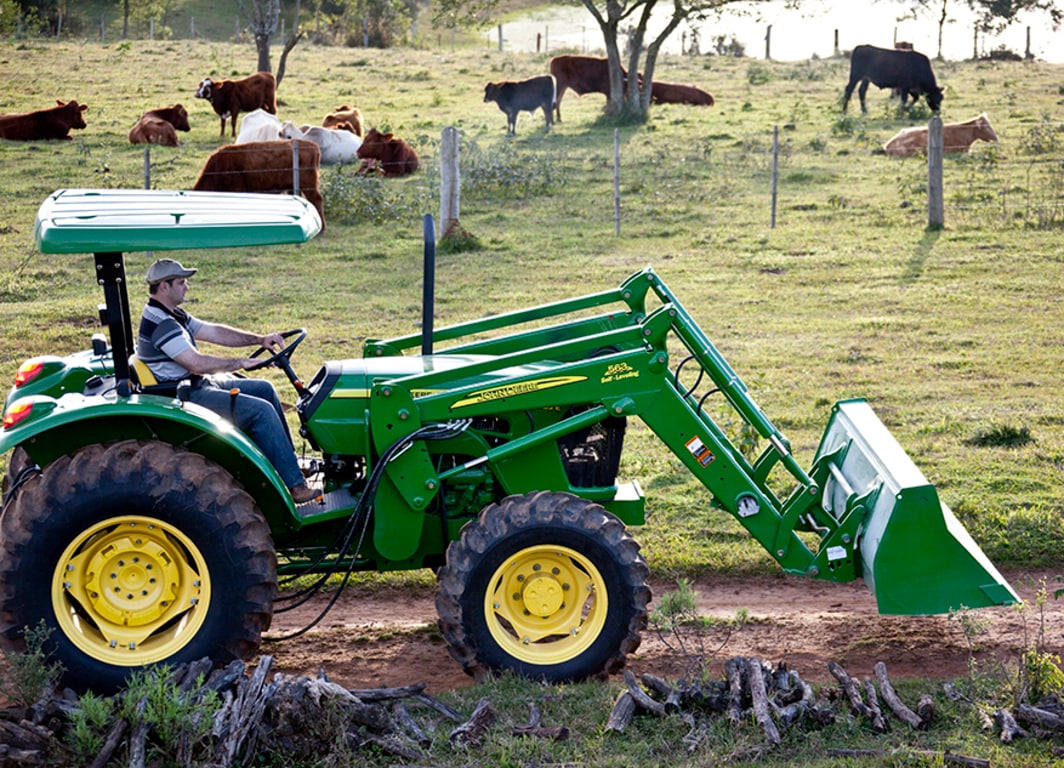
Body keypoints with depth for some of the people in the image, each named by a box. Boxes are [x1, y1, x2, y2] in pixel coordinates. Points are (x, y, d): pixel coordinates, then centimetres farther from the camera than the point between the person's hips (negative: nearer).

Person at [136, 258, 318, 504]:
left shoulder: (173, 315, 13)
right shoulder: (159, 323, -21)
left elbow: (214, 332, 13)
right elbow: (197, 364, -27)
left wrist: (259, 340, 2)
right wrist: (240, 363, -18)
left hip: (198, 383, 11)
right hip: (184, 398, -11)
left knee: (264, 389, 13)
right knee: (259, 409, -20)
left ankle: (288, 460, 18)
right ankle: (295, 485, -19)